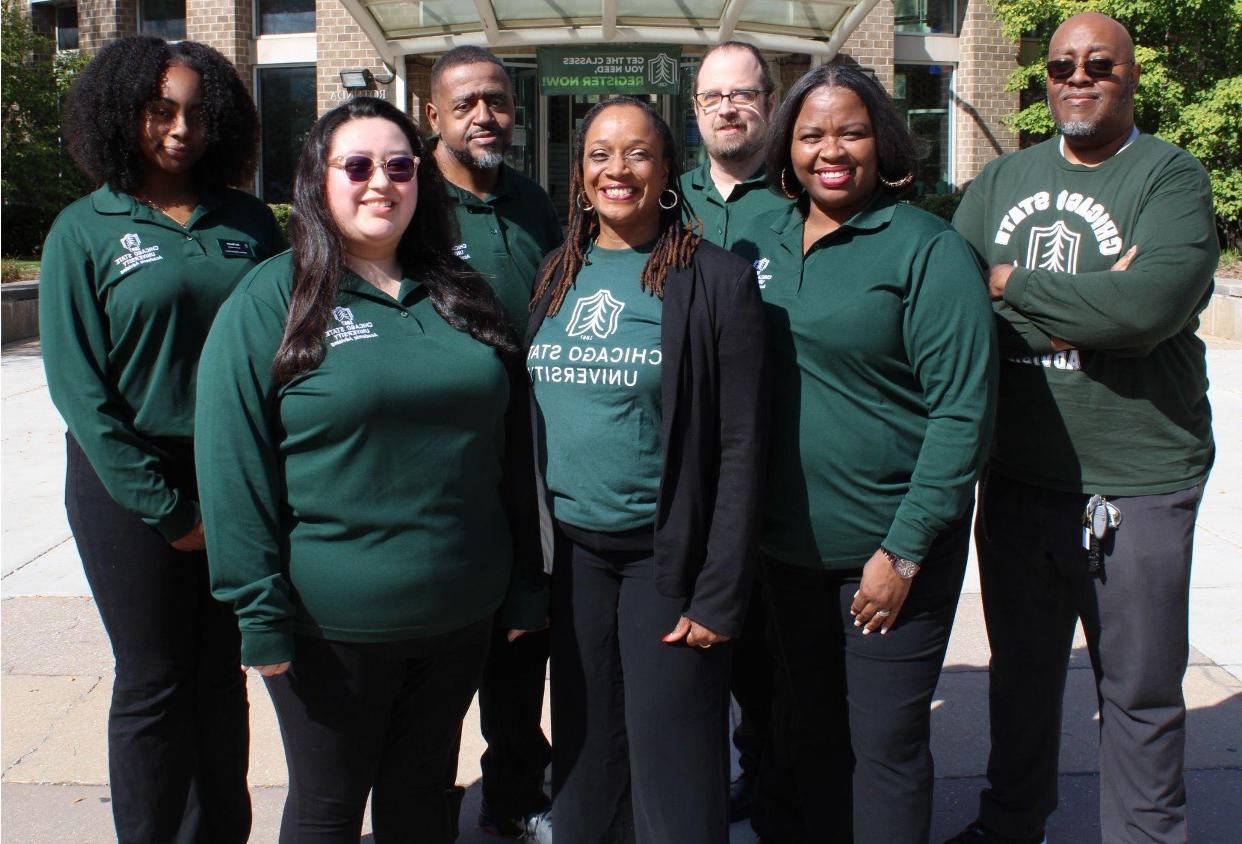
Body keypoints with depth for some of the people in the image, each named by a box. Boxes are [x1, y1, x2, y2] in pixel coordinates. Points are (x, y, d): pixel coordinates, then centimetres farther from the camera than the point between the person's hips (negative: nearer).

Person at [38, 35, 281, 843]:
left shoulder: (250, 223, 5)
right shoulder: (85, 230, -2)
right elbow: (78, 386, -6)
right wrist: (164, 509, -10)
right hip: (131, 483, -2)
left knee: (223, 675, 13)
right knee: (154, 683, 8)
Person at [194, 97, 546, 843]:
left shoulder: (462, 296, 6)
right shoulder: (274, 297, -7)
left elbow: (511, 448, 9)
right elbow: (235, 465, -11)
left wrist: (524, 584, 8)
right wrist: (262, 614, -14)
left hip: (462, 614, 4)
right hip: (334, 623, -4)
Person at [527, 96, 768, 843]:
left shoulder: (716, 279, -8)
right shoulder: (558, 276, 7)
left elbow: (742, 447, -10)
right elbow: (528, 415, 10)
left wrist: (721, 595, -14)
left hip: (667, 557, -4)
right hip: (573, 554, 5)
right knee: (582, 775, 16)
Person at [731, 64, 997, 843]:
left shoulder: (929, 248, -10)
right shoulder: (761, 240, 5)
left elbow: (964, 410, -14)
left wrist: (904, 550, -17)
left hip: (890, 547, -5)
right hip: (787, 543, 5)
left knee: (884, 743, 8)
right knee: (804, 728, 20)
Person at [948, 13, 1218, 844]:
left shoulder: (1172, 176, -7)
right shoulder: (1003, 180, 10)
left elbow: (1152, 303, -24)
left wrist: (1013, 285, -14)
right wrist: (1091, 302, -14)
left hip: (1138, 486, -4)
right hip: (1016, 477, 5)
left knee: (1140, 689, 9)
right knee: (1022, 667, 20)